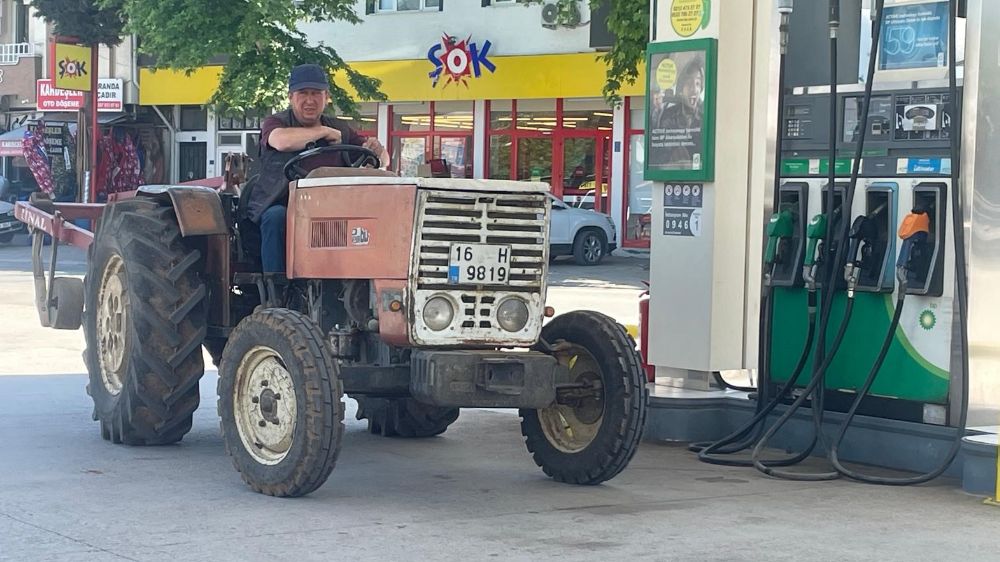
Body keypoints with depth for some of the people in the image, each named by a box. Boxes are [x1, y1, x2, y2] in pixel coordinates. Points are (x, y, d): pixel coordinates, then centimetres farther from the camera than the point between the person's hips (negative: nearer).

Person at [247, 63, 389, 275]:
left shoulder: (340, 129, 18)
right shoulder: (275, 123, 5)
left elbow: (382, 161, 17)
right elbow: (282, 141, -21)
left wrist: (377, 151, -9)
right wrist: (324, 132, -10)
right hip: (280, 205, -3)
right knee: (276, 217, -37)